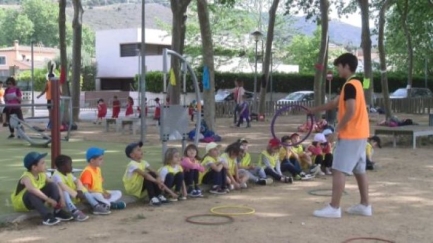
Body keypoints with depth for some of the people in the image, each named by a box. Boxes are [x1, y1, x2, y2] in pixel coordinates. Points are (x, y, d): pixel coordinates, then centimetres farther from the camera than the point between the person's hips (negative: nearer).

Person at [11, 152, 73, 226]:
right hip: (21, 203, -7)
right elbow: (32, 189, -49)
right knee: (31, 193, -39)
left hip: (37, 200, 7)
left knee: (52, 185, -11)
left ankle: (58, 211, -15)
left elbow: (56, 186, -3)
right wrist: (48, 199, -49)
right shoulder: (26, 177, -28)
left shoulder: (42, 175, -6)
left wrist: (61, 198, -20)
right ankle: (47, 216, -44)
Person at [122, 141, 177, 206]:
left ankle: (159, 195, -8)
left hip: (140, 186, 8)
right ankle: (152, 198, -25)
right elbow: (144, 174, -34)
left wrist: (158, 178, -26)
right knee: (148, 177, -27)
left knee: (152, 175, -9)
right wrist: (156, 181, -39)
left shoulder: (143, 162, 2)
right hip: (132, 188, -8)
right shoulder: (132, 164, -24)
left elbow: (153, 171, -7)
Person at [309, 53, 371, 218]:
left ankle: (334, 208, -9)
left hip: (350, 135, -10)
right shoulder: (356, 84, 16)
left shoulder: (349, 85, -15)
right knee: (359, 171, 14)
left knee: (339, 170, -8)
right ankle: (365, 205, 19)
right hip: (360, 134, 10)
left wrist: (337, 129, -16)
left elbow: (350, 111, -24)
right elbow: (336, 103, 24)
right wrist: (315, 110, 28)